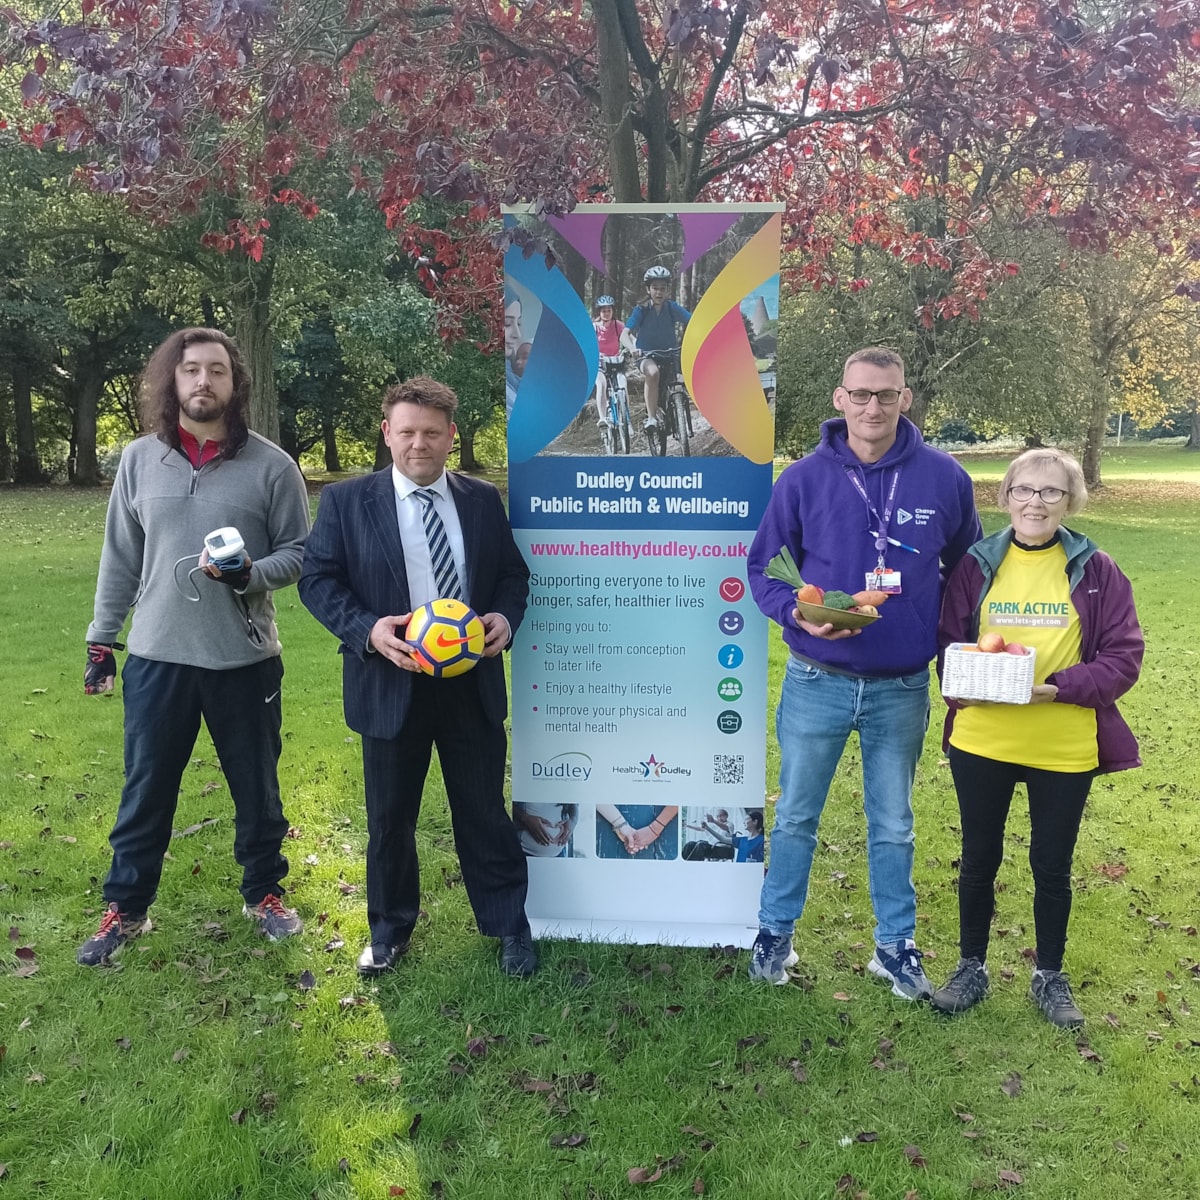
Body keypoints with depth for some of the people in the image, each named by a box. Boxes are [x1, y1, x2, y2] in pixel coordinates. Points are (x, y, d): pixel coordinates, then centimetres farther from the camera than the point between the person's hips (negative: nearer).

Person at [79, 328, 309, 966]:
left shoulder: (271, 465, -5)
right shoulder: (139, 461, 2)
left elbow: (299, 552, -1)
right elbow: (120, 557, 8)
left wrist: (249, 574, -20)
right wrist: (100, 639, 9)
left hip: (246, 660, -1)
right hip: (157, 656, 2)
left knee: (256, 787, 13)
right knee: (145, 791, 12)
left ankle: (264, 893, 33)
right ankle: (126, 908, 30)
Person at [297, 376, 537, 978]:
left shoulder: (483, 500, 5)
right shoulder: (346, 501, -2)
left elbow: (514, 575, 11)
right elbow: (317, 579, -3)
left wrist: (505, 618, -11)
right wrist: (367, 630, -20)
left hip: (472, 685, 1)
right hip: (390, 685, -1)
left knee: (484, 813, 11)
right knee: (389, 818, 14)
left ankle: (509, 926, 29)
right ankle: (390, 929, 35)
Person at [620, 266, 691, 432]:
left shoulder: (672, 308, -6)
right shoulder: (641, 310, -11)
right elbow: (625, 334, -21)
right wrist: (632, 349, -43)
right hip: (647, 355, -3)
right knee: (653, 373, -36)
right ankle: (651, 417, -30)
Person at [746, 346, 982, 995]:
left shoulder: (944, 477, -3)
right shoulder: (804, 479, -7)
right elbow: (763, 566, -1)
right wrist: (798, 614, -20)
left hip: (903, 689, 1)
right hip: (817, 683, -1)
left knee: (893, 825, 16)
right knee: (795, 817, 12)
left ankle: (895, 945, 33)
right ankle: (775, 933, 31)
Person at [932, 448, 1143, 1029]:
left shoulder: (1096, 571, -3)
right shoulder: (976, 565, 0)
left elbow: (1123, 657, -6)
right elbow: (948, 642, 3)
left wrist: (1058, 687, -20)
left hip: (1065, 747, -1)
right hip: (981, 740, 1)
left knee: (1052, 866, 14)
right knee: (979, 858, 14)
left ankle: (1050, 977, 35)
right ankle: (971, 968, 33)